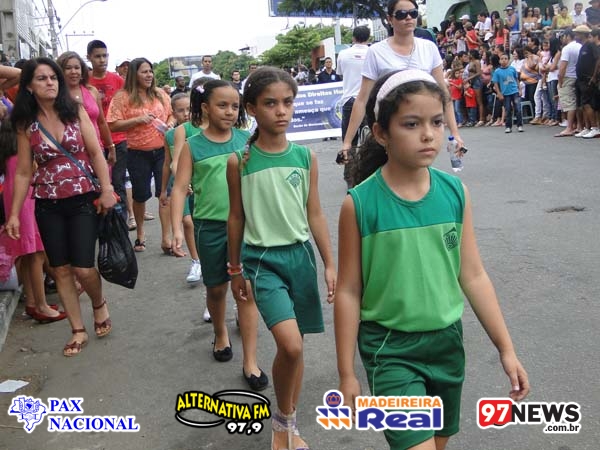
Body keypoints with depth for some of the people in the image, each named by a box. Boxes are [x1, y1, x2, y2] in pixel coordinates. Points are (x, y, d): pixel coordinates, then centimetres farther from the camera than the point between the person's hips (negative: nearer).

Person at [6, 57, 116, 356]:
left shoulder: (75, 112, 0)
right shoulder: (25, 125, 2)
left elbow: (96, 152, -2)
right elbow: (23, 172, 4)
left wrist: (107, 190, -12)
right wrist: (14, 213, 2)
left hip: (83, 200, -2)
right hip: (48, 206, 2)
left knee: (83, 268, -8)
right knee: (60, 269, 6)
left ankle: (99, 303, 25)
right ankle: (78, 331, 20)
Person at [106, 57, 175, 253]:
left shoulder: (160, 94, 7)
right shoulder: (123, 97, -4)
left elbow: (171, 114, 16)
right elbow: (113, 125, -9)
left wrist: (171, 124, -6)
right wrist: (137, 120, -18)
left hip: (162, 150, 2)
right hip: (138, 154, -2)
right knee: (140, 195, 11)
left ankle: (166, 239, 2)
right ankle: (140, 233, 34)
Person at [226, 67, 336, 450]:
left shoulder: (306, 157, 0)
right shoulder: (239, 161, -5)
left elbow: (315, 215, 5)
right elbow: (236, 217, 3)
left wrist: (330, 264, 4)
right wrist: (236, 269, 7)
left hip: (300, 256, 3)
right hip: (261, 259, -3)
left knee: (294, 346, 11)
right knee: (291, 345, -17)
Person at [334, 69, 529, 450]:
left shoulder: (455, 192, -5)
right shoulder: (360, 203, -16)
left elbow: (474, 276, 2)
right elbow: (349, 291, -9)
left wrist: (506, 349, 3)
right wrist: (347, 372, -6)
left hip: (446, 340, 5)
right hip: (390, 348, -4)